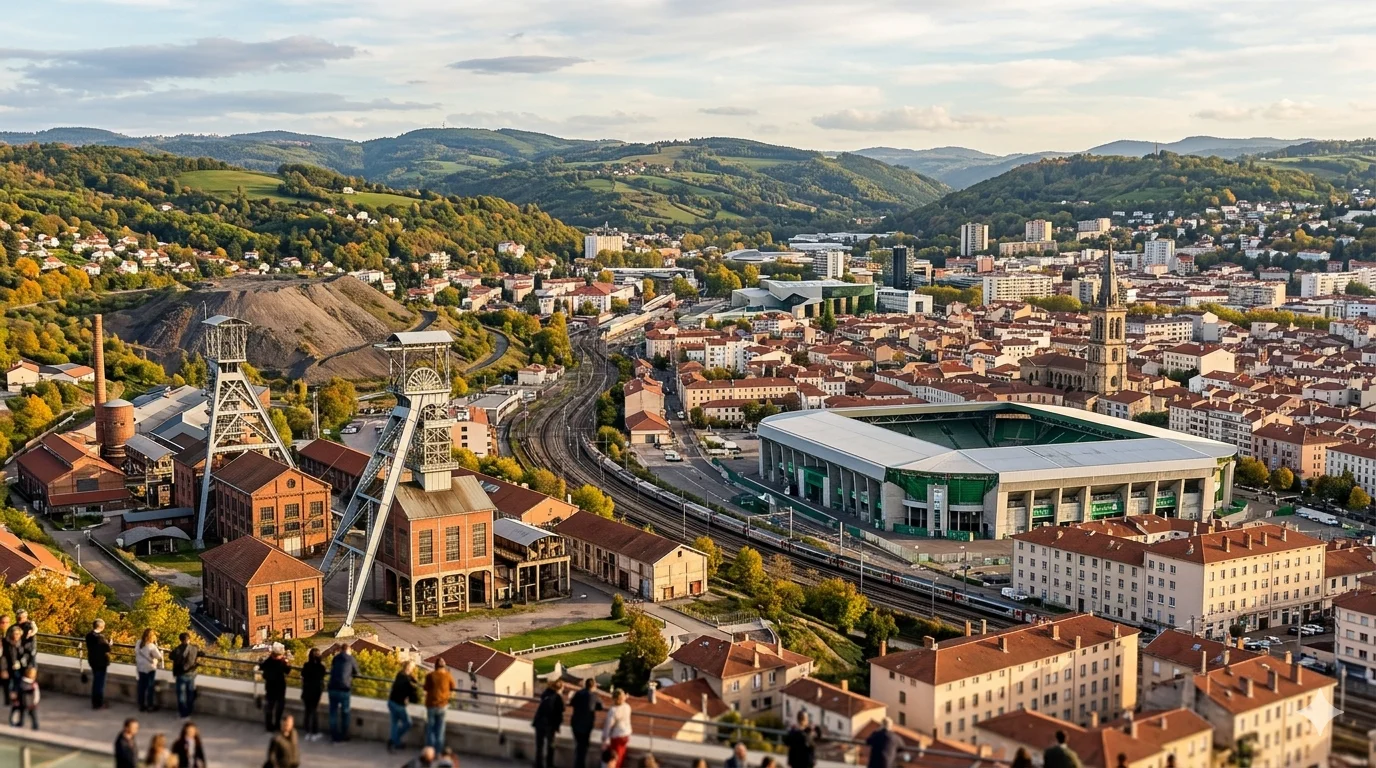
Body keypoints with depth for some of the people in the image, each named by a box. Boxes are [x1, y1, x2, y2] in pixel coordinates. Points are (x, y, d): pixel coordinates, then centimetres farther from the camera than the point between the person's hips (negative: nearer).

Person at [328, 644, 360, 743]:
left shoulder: (336, 658, 13)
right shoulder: (351, 659, 2)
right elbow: (356, 672, 15)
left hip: (333, 688, 3)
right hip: (344, 689, -3)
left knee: (333, 712, 12)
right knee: (345, 713, 11)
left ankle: (334, 735, 14)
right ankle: (344, 735, 17)